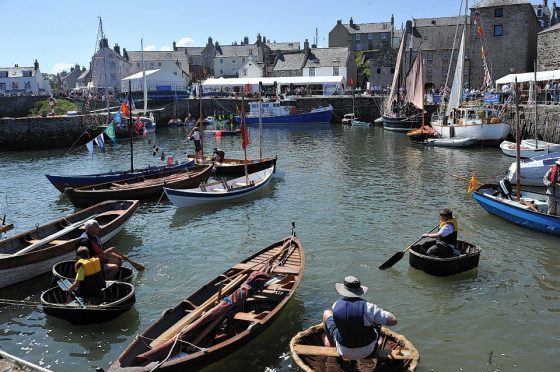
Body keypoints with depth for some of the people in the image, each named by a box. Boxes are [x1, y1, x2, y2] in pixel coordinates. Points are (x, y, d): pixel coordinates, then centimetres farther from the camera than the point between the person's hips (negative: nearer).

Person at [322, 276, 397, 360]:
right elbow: (393, 320, -20)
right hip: (366, 352, -1)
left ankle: (330, 343, 42)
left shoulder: (336, 306, -16)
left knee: (327, 313, 19)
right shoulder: (367, 307, -25)